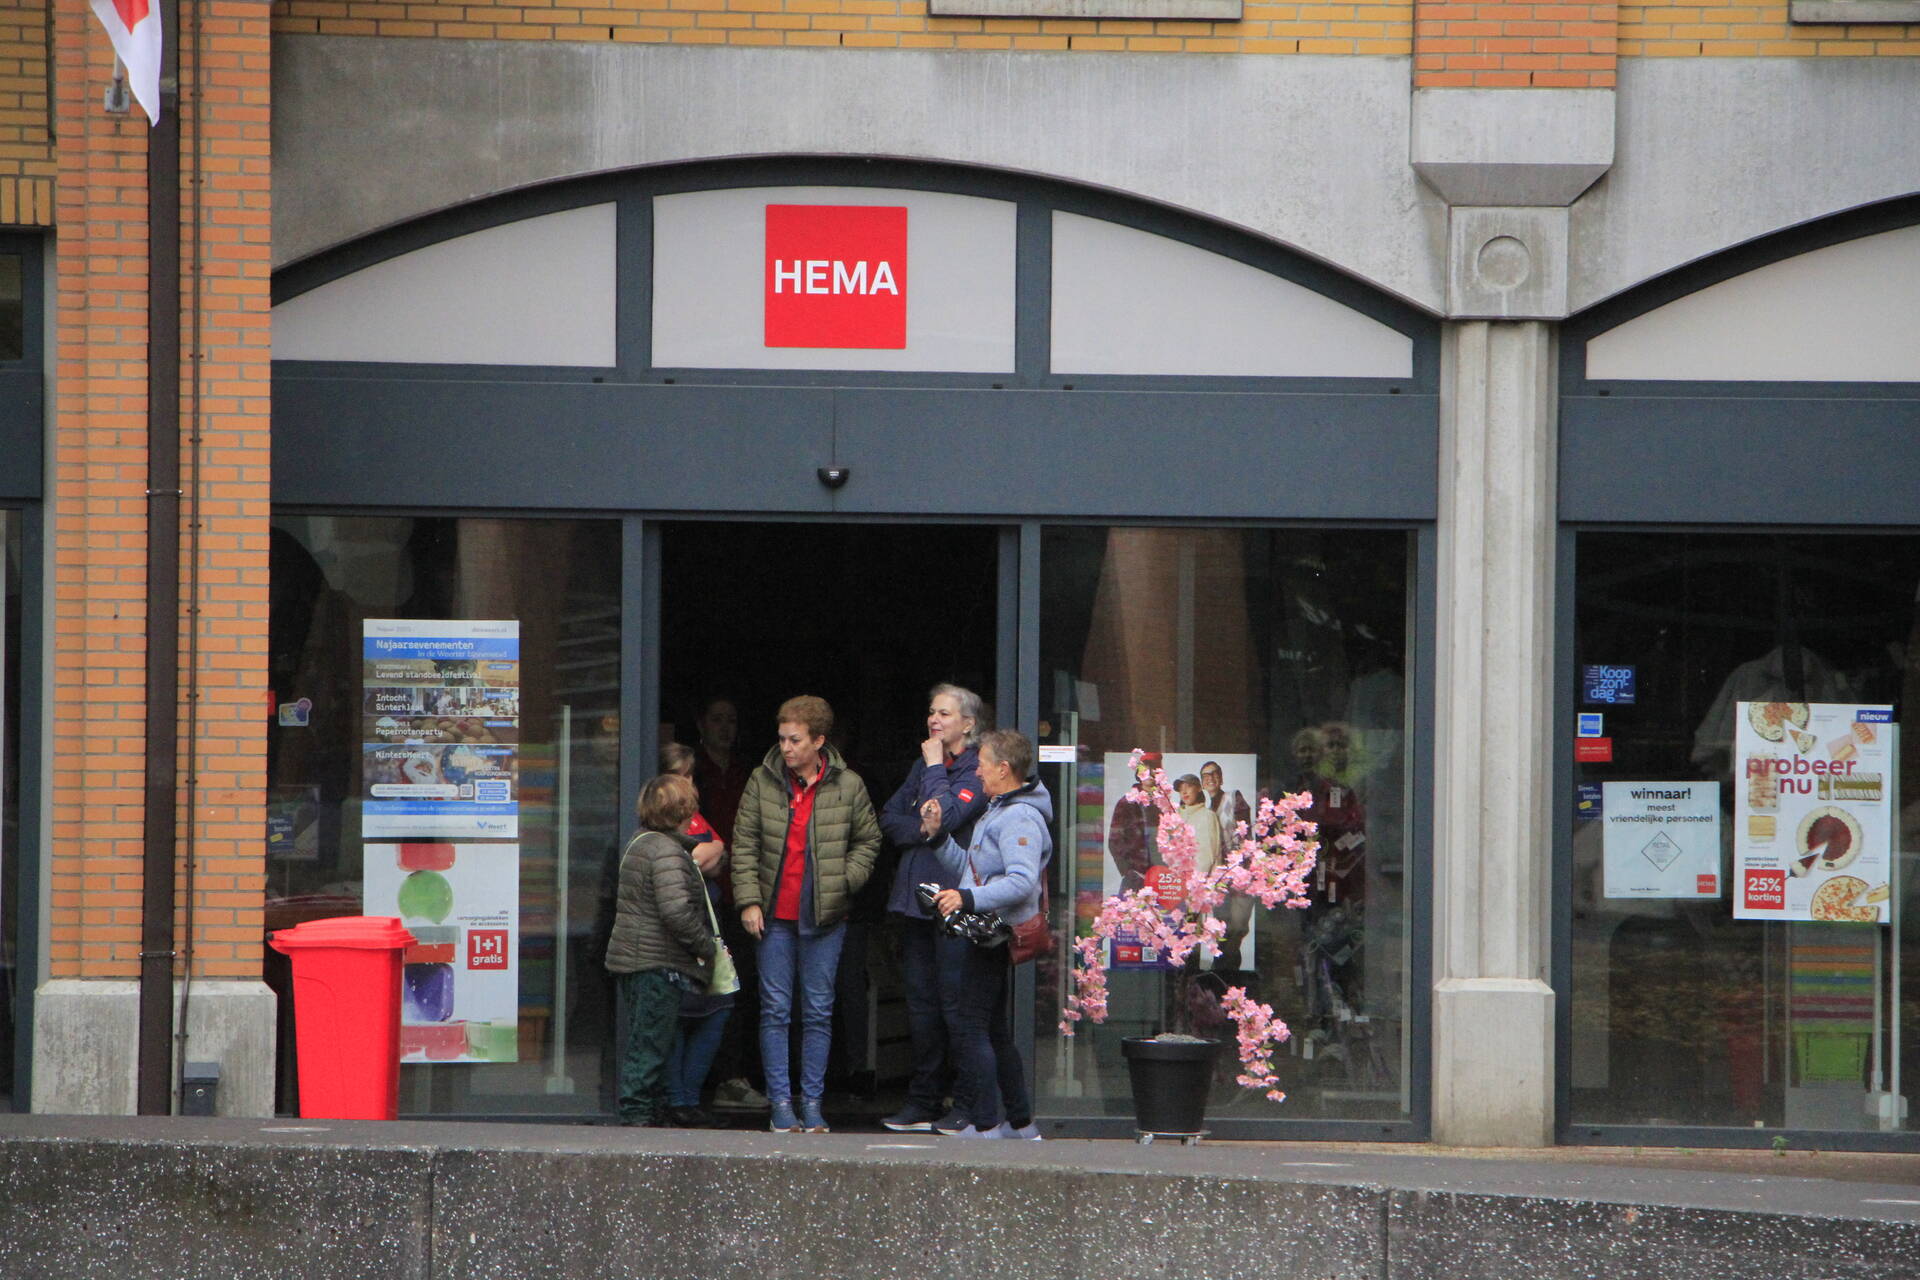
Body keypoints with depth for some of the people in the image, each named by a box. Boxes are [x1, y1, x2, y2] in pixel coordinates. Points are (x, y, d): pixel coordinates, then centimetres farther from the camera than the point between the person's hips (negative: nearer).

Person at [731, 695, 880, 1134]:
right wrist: (749, 900, -4)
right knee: (775, 1009, 0)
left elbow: (868, 841, 12)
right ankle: (780, 1102, 5)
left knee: (819, 1011, 4)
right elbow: (744, 845, 4)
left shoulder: (848, 786, 1)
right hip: (775, 915, 0)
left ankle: (812, 1101, 11)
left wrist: (845, 880, -4)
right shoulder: (763, 781, 2)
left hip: (825, 916, 0)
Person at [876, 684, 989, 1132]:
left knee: (955, 1002, -8)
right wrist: (922, 829, -8)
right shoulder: (922, 767, 18)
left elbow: (949, 816, -19)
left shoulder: (977, 772, -5)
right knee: (921, 1002, 8)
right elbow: (889, 818, 12)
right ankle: (924, 1104, 13)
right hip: (916, 899, 7)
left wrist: (934, 766, -7)